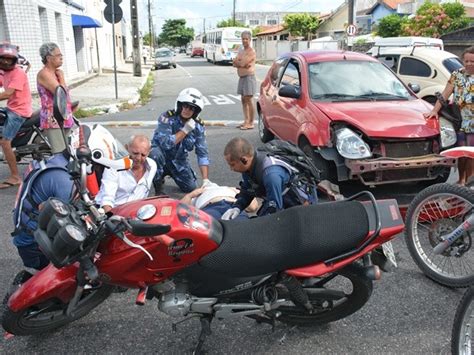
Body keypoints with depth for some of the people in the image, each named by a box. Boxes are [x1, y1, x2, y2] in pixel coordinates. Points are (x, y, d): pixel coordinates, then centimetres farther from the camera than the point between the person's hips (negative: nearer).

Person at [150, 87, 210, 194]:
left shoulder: (198, 126, -12)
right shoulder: (167, 118, -23)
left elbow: (202, 153, -14)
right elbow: (166, 144, -34)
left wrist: (205, 180, -23)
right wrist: (185, 130, -30)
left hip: (179, 161, 4)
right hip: (162, 157, -4)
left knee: (191, 188, -2)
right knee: (155, 153, -37)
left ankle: (168, 173, 26)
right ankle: (158, 186, -12)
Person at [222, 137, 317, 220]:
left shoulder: (271, 174, -38)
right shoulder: (249, 166, -12)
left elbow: (274, 209, -31)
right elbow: (246, 192, 2)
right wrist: (236, 208, -17)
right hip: (283, 200, 8)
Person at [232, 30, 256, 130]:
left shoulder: (251, 52, -10)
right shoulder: (241, 51, 17)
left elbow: (243, 63, -19)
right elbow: (235, 63, 7)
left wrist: (238, 62, -1)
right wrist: (242, 63, -11)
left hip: (249, 77, -9)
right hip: (242, 78, 9)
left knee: (249, 100, -8)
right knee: (244, 100, 11)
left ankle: (251, 123, -5)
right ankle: (246, 121, 18)